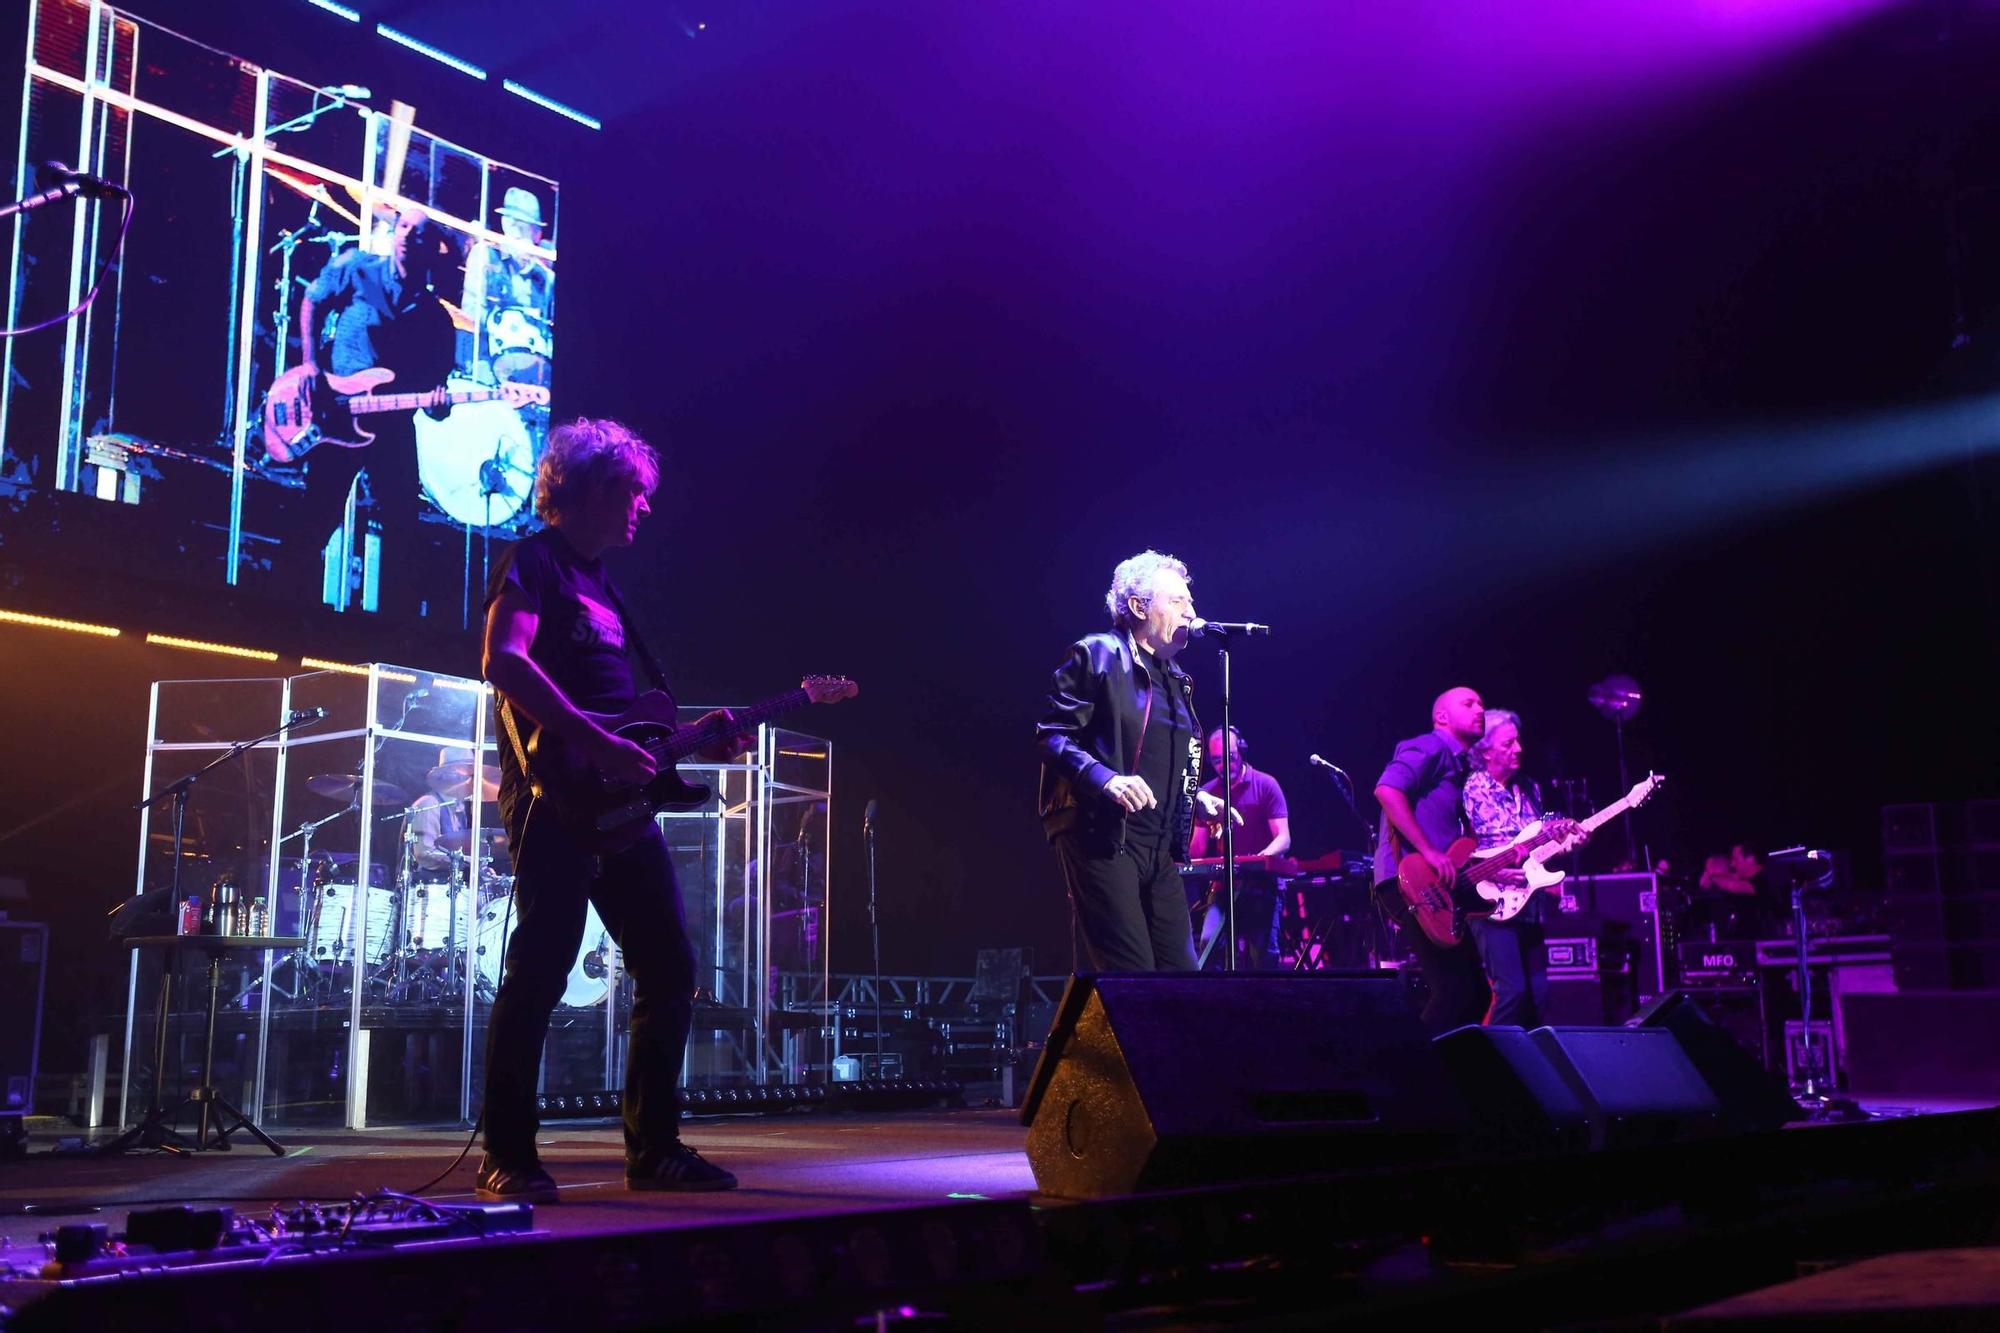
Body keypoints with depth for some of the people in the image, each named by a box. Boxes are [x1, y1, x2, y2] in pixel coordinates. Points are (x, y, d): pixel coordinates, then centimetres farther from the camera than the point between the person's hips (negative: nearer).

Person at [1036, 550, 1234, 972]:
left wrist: (1197, 797, 11)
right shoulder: (1097, 654, -3)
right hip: (1102, 838, -8)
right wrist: (1105, 778, -25)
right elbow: (1051, 735, -10)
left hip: (1159, 850, 8)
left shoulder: (1176, 680, 20)